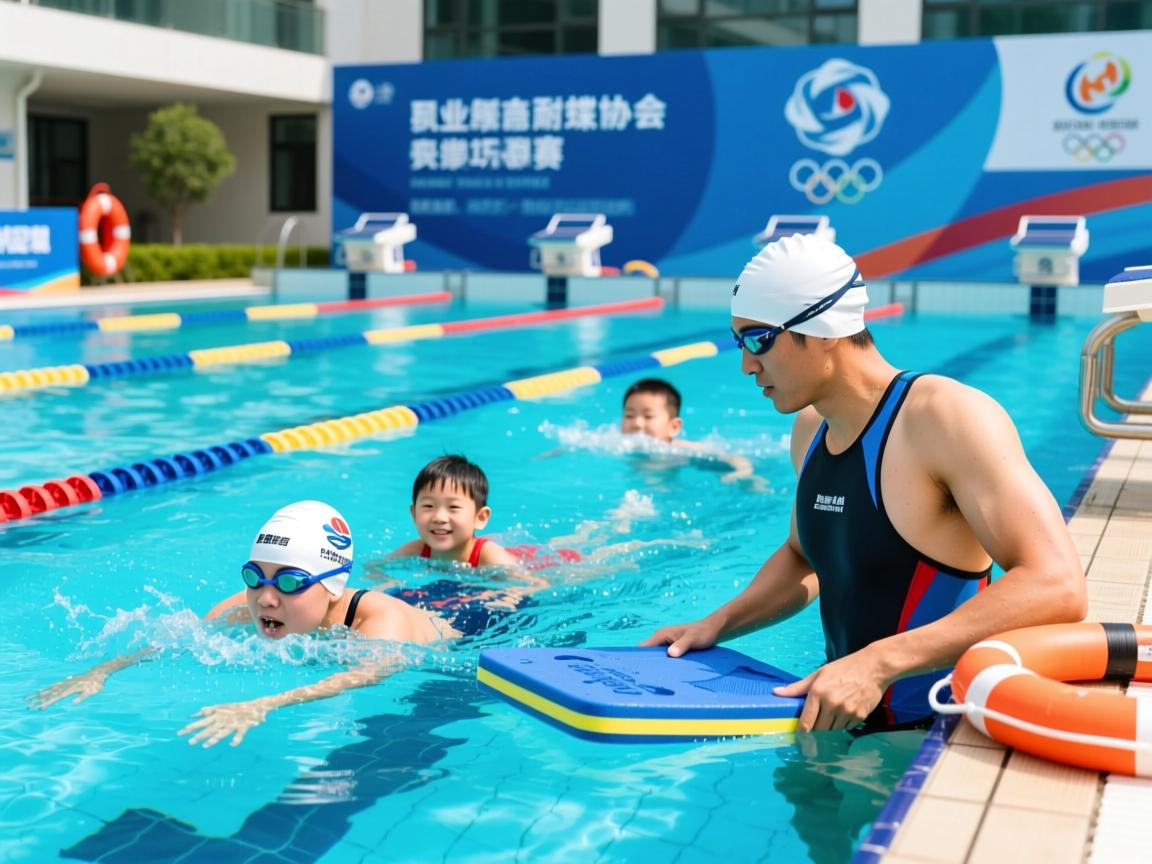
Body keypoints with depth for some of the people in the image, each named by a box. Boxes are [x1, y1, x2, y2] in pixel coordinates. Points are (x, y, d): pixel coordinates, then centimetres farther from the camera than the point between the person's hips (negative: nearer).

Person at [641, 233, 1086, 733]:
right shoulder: (810, 429, 7)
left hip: (935, 735, -7)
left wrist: (879, 662, -33)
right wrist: (717, 625, 8)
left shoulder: (948, 417, -17)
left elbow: (1058, 588, -27)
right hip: (842, 720, 7)